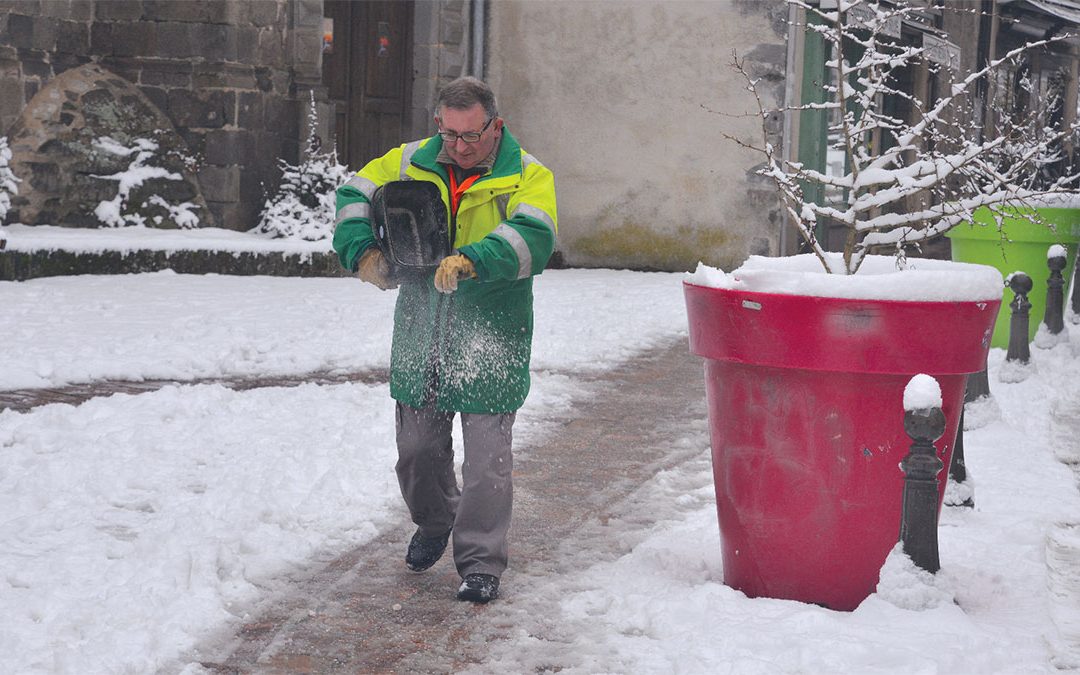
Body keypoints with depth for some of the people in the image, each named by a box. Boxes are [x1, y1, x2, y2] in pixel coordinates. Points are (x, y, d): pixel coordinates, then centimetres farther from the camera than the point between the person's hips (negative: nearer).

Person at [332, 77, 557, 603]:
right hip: (420, 340, 4)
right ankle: (434, 523, 43)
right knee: (418, 447, 15)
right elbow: (355, 195, 9)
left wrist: (471, 261, -38)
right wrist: (364, 252, -9)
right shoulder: (412, 162, 5)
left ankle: (481, 562, 9)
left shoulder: (527, 175, -6)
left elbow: (532, 237, -22)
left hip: (490, 343, -4)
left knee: (487, 457, -4)